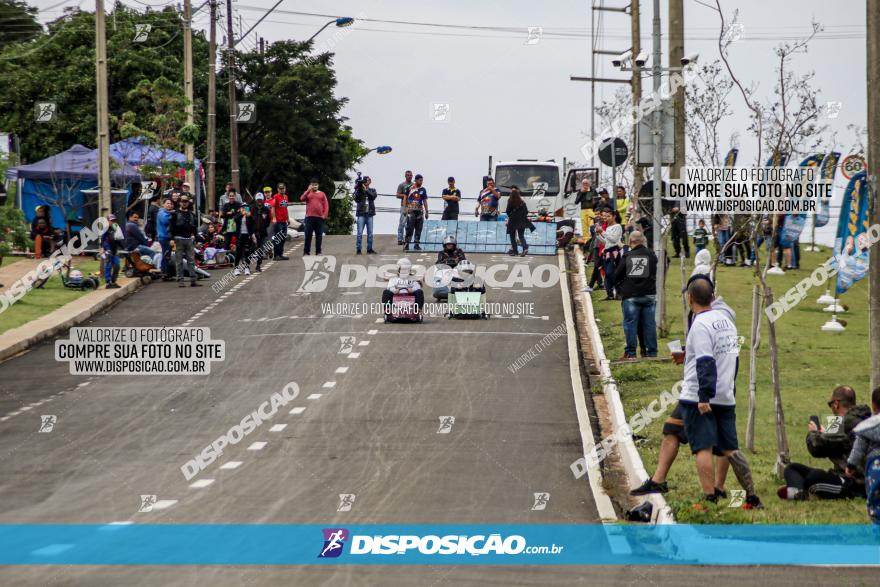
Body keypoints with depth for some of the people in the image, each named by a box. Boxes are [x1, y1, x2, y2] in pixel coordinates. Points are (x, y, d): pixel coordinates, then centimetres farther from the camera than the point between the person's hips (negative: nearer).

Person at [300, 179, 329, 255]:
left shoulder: (322, 194, 13)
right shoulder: (308, 193, 11)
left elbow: (326, 205, 8)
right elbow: (302, 199, -9)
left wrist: (325, 215, -4)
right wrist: (309, 190, -11)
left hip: (319, 217, 1)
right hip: (309, 217, -1)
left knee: (319, 235, 1)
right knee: (308, 235, -2)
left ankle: (318, 251, 6)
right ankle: (306, 251, 1)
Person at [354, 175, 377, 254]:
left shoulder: (372, 190, 11)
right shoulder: (359, 190, 5)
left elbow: (374, 196, -9)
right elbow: (356, 199, -8)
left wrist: (366, 190, -16)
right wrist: (358, 190, -18)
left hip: (369, 213, 3)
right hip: (361, 213, -3)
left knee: (370, 233, 5)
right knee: (360, 233, -7)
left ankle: (369, 249, 10)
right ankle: (358, 249, -5)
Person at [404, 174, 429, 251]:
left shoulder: (423, 190, 11)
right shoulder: (409, 188, 0)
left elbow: (425, 201, 14)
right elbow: (405, 199, 3)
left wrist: (426, 212, 10)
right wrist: (405, 209, -5)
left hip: (420, 211, 4)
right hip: (411, 211, -4)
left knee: (418, 229, 5)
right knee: (409, 228, -9)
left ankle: (417, 244, 11)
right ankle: (406, 244, -6)